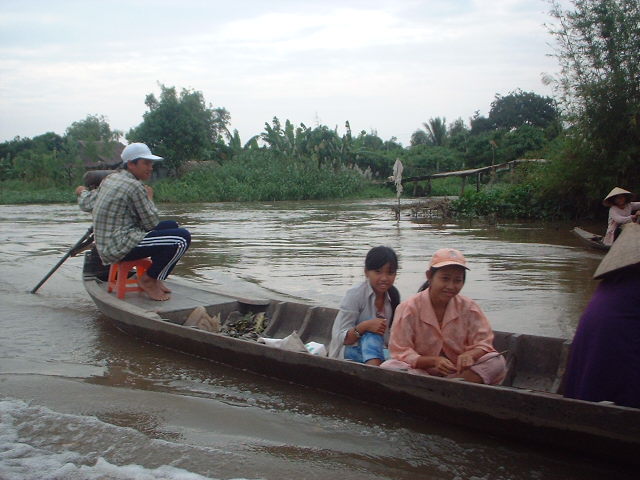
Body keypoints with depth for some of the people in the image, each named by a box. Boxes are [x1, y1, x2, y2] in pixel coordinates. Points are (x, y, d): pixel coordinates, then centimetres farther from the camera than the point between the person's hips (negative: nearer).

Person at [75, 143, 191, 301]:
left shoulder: (109, 179, 12)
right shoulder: (135, 186, -15)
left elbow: (86, 204, 21)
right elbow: (151, 223, -11)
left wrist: (83, 192, 43)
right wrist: (149, 198, 5)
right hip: (121, 248, -10)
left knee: (172, 225, 20)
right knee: (183, 237, -20)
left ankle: (154, 278, 17)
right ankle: (149, 280, -3)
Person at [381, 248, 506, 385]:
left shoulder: (468, 308, 1)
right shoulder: (409, 308, -9)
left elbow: (483, 344, 0)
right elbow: (401, 352, -11)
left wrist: (470, 355, -25)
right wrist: (433, 361, -28)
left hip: (458, 371, 2)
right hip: (420, 370, -2)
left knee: (497, 362, -19)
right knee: (388, 367, -32)